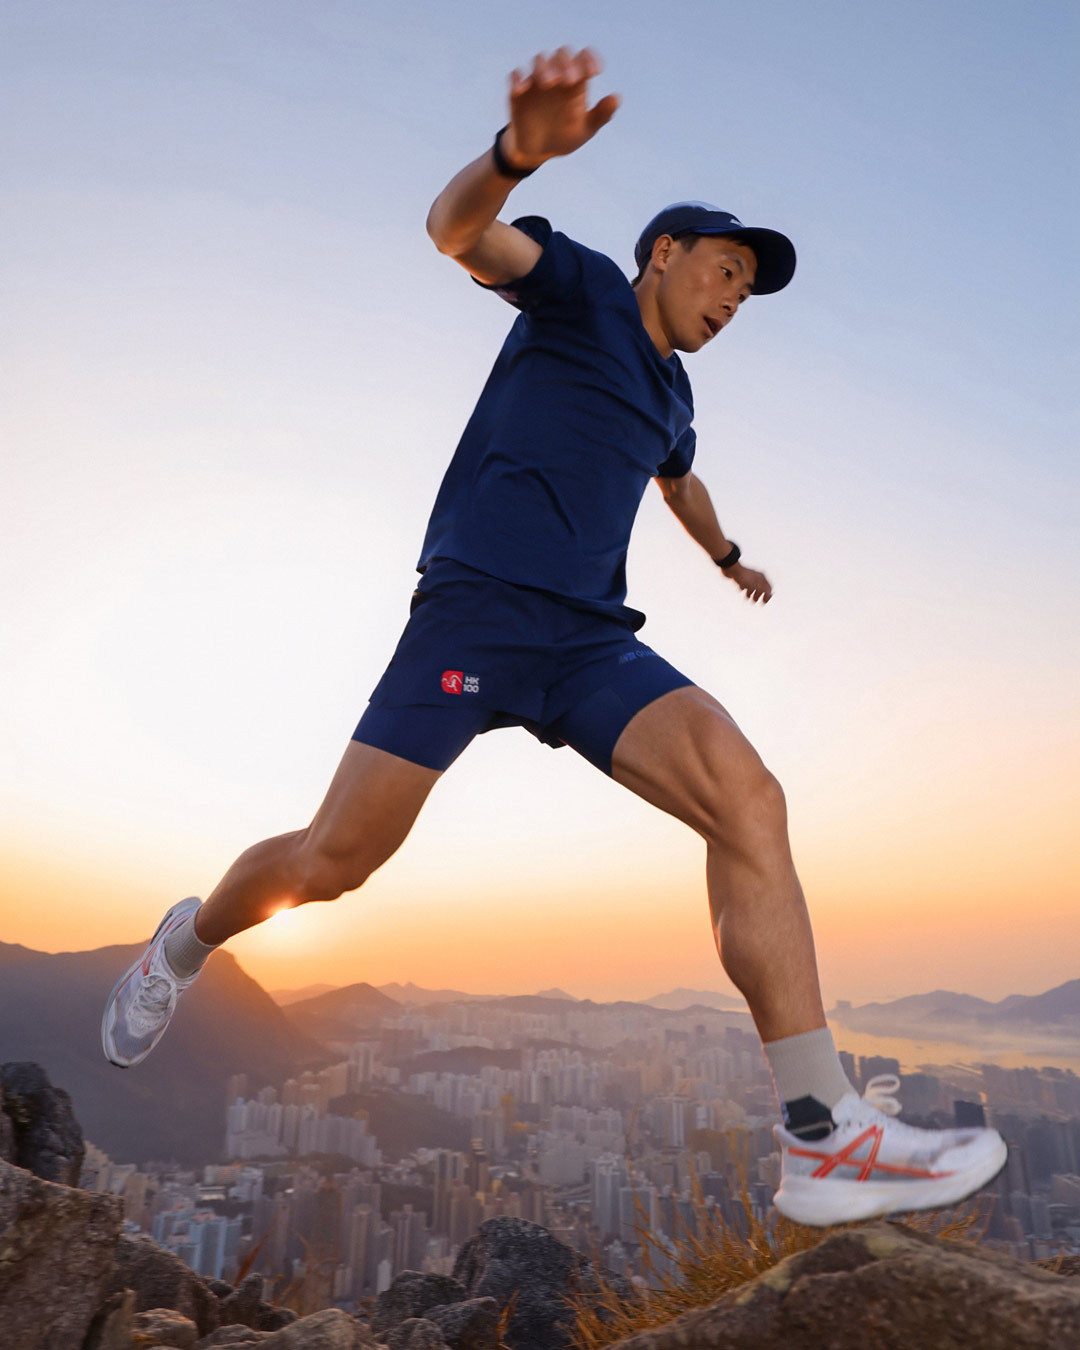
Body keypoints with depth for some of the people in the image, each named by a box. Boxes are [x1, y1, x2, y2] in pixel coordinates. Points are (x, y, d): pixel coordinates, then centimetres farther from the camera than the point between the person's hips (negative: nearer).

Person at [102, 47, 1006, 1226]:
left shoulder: (670, 391, 28)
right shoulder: (584, 287, 8)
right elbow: (457, 230, -12)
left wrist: (727, 557, 63)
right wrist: (518, 154, -34)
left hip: (590, 641, 6)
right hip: (475, 610, -6)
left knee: (748, 797, -17)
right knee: (333, 862, -8)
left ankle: (822, 1139, -15)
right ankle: (186, 942, 27)